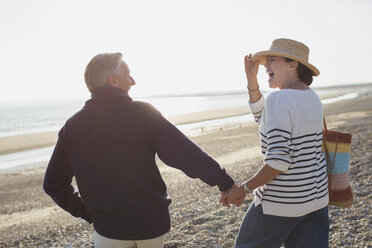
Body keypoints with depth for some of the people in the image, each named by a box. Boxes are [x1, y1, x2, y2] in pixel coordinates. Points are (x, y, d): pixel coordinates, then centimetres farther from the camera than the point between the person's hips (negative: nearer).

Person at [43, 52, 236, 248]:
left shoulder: (72, 127, -2)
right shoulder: (142, 112, -11)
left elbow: (53, 184, 3)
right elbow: (185, 153, -13)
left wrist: (87, 212, 11)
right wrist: (225, 183, -5)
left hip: (109, 229, 1)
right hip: (153, 222, 0)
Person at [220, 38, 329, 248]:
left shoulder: (278, 99, -21)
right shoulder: (311, 97, 6)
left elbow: (279, 160, -26)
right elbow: (263, 117, 17)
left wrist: (243, 189, -17)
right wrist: (252, 80, 5)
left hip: (282, 203, -8)